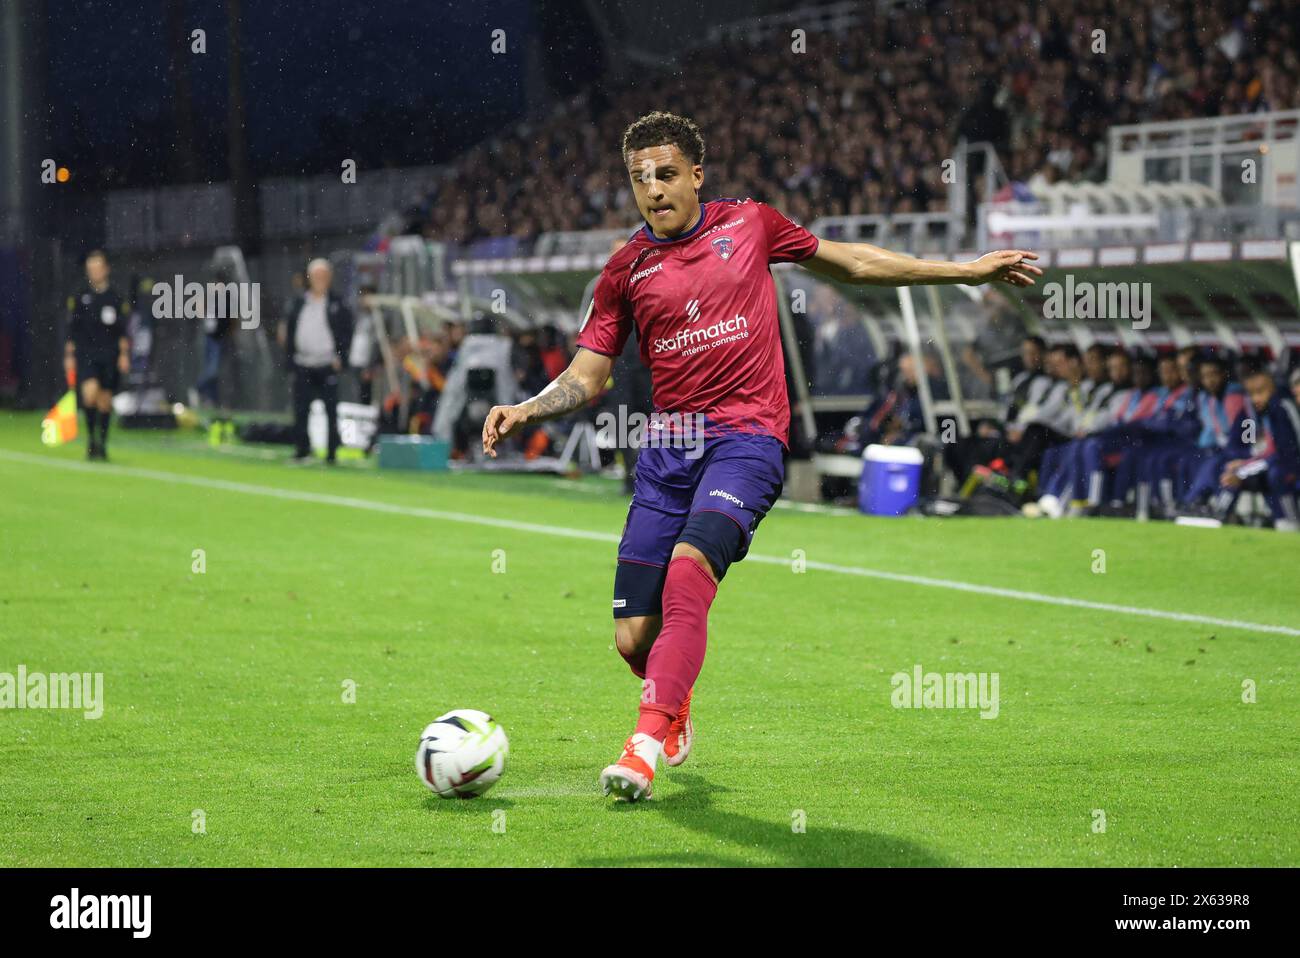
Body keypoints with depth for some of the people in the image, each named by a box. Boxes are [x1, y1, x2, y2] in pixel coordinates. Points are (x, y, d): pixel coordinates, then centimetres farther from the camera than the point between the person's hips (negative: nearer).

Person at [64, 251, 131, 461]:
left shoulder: (116, 299, 5)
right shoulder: (79, 298, 5)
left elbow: (123, 332, 6)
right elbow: (72, 330, 8)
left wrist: (124, 355, -1)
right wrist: (69, 355, 5)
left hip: (109, 356, 1)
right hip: (86, 355, -1)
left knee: (105, 400, 2)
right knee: (90, 392, -22)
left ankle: (102, 445, 15)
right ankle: (91, 437, -5)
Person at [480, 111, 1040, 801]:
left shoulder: (749, 225, 8)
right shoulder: (627, 270, 10)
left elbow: (851, 262, 19)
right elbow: (587, 377, 12)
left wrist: (970, 271, 21)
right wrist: (522, 411, -8)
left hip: (747, 439, -3)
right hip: (668, 447, 3)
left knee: (689, 566, -30)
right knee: (633, 637, -3)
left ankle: (650, 739, -33)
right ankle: (675, 717, 31)